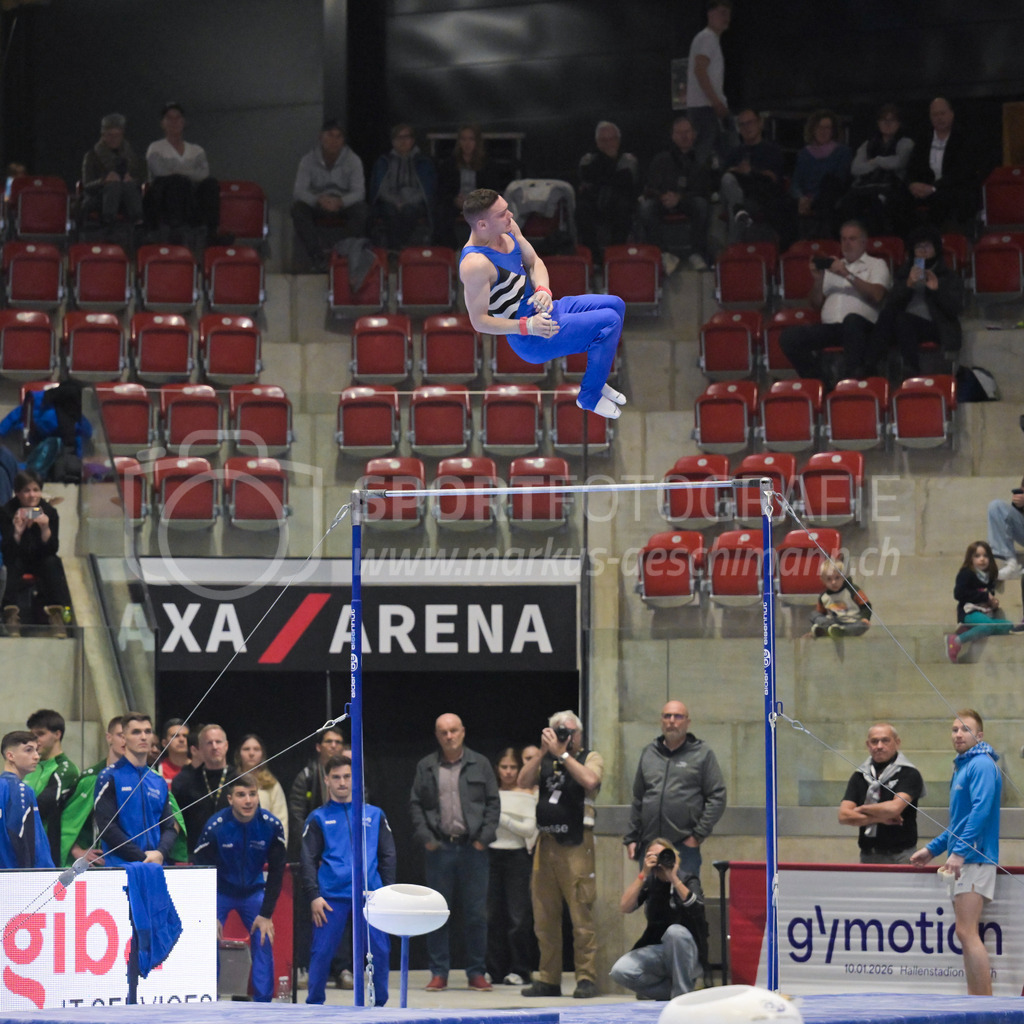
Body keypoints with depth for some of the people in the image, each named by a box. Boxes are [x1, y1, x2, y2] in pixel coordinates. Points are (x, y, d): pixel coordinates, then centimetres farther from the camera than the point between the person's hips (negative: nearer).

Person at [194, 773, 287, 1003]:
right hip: (219, 891, -2)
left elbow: (276, 871, -8)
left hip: (253, 891, 2)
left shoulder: (271, 826, -19)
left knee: (264, 943, -7)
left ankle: (263, 1003, 3)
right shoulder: (215, 827, -25)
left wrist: (266, 914, -10)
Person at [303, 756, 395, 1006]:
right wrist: (313, 896, -6)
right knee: (322, 952, -3)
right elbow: (309, 860, 5)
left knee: (380, 951, -3)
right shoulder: (318, 818, 10)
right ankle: (314, 1004, 8)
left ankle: (380, 1002, 8)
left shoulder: (374, 815, 14)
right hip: (331, 897, -1)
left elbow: (388, 856, 14)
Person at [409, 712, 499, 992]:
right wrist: (425, 837, -4)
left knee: (476, 913, 1)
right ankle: (439, 973, 7)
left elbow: (493, 803, 6)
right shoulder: (426, 767, 9)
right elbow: (415, 804, 8)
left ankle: (476, 972, 8)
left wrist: (485, 837, -4)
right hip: (440, 848, 1)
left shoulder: (479, 765, 8)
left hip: (473, 848, 0)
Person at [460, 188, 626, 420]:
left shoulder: (508, 229, -4)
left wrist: (543, 290, -13)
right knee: (609, 321, -18)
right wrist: (527, 326, -33)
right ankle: (589, 397, -4)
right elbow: (480, 322, -25)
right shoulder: (475, 264, -30)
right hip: (531, 341, -9)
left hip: (539, 310, 9)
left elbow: (534, 262, 9)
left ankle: (596, 380, 25)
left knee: (615, 304, 14)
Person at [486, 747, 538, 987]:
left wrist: (502, 818, -9)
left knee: (518, 916, -6)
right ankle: (495, 970, 7)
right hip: (492, 856, 3)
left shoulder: (527, 795, 4)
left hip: (517, 857, -3)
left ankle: (519, 970, -1)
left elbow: (529, 828, -5)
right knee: (493, 916, 1)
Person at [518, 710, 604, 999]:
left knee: (581, 915, -9)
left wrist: (562, 753, -10)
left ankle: (587, 978, -7)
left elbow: (589, 780, -15)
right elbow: (524, 782, 2)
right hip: (546, 843, 5)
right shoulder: (545, 761, 17)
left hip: (576, 845, -5)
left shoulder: (590, 758, 6)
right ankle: (548, 979, 13)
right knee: (544, 918, 7)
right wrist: (543, 751, -4)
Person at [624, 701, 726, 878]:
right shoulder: (649, 753, 16)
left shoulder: (702, 754, 4)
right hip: (650, 843, 4)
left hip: (685, 846, -4)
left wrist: (699, 835, -8)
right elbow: (637, 800, 20)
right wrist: (631, 838, 13)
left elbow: (717, 798, -1)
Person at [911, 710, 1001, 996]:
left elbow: (981, 810, -22)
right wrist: (933, 849, 27)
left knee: (966, 932, -15)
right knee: (967, 934, 8)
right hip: (962, 862, 10)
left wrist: (959, 852, -26)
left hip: (975, 858, -10)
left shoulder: (982, 765, -10)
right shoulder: (962, 768, 20)